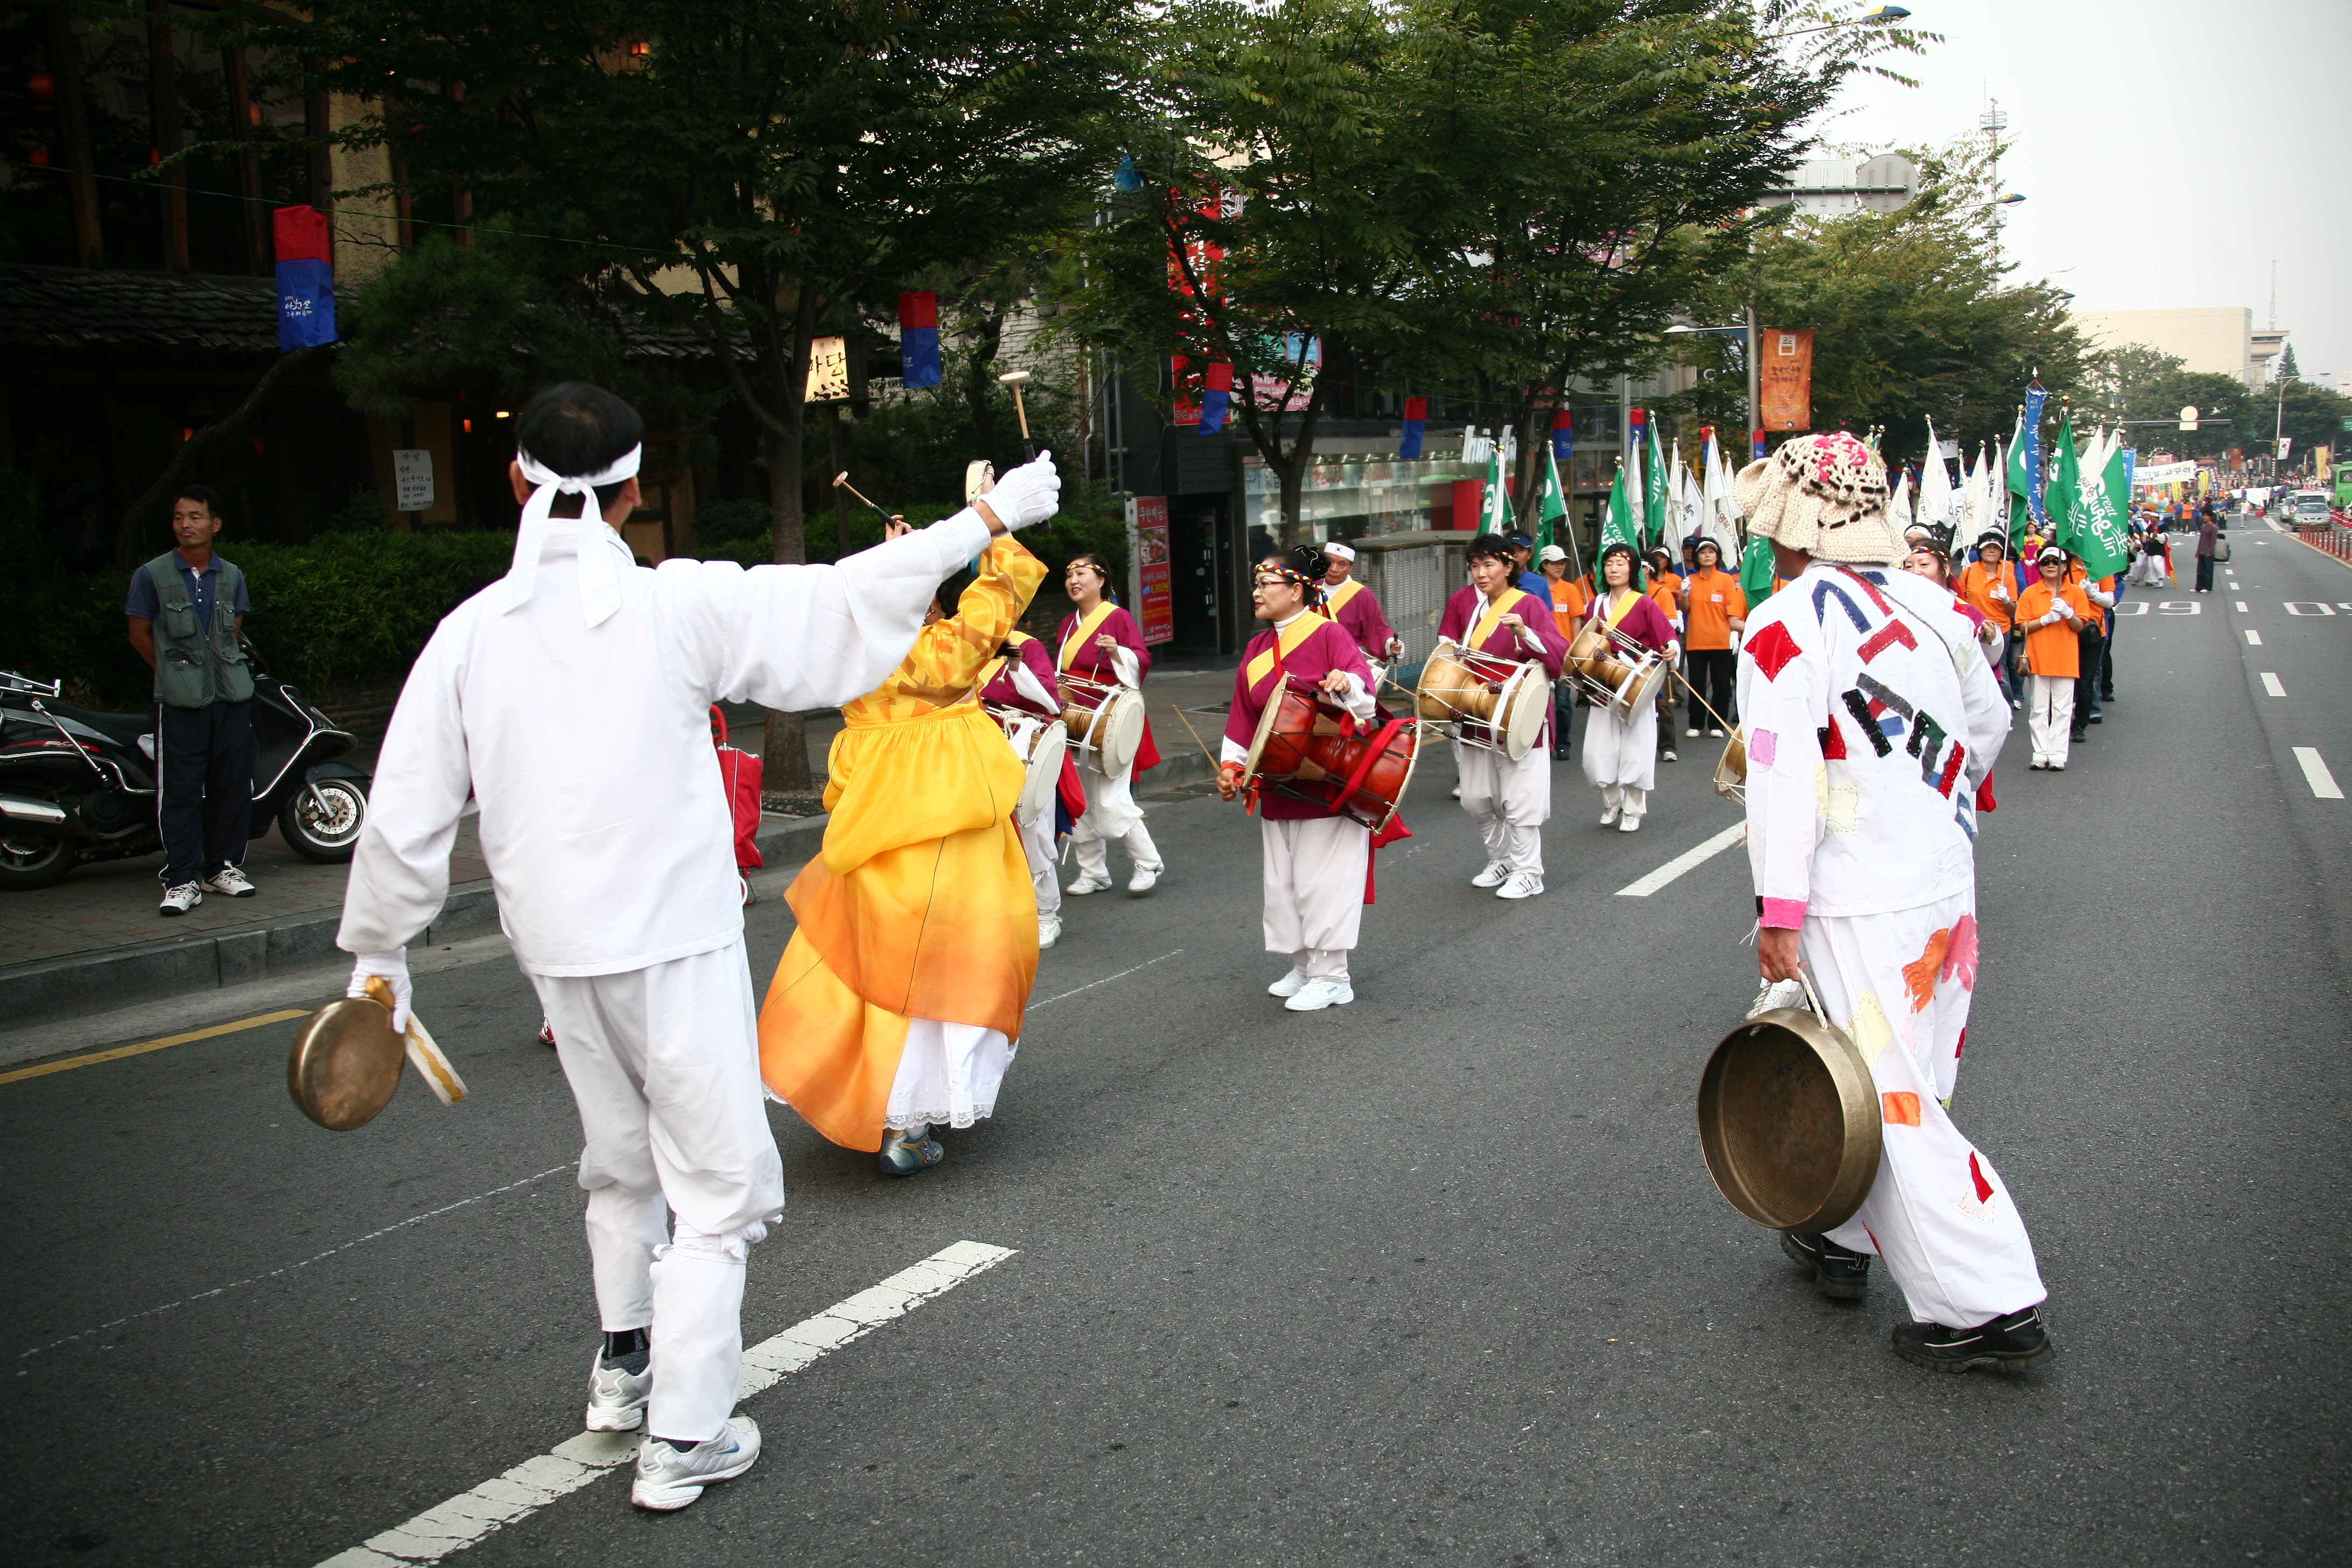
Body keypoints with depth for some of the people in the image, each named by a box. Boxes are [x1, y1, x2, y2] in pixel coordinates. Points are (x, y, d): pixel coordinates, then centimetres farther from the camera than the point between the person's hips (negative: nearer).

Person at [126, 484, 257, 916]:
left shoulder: (232, 576, 10)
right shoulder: (151, 576, 0)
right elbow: (140, 635, 7)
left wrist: (219, 668, 14)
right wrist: (175, 671, 11)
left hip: (232, 695, 4)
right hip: (180, 700, -3)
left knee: (232, 784, 6)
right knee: (180, 790, -5)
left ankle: (224, 866, 19)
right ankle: (182, 880, -2)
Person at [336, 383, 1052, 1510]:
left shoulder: (470, 633, -3)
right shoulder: (678, 606, -13)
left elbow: (405, 817, 0)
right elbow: (841, 605, -10)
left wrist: (377, 953, 13)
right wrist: (986, 521, -1)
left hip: (557, 951, 5)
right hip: (676, 942, -5)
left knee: (620, 1163, 25)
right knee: (719, 1185, 7)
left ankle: (623, 1365, 42)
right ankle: (683, 1437, 10)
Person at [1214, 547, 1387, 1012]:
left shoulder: (1329, 634, -8)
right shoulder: (1256, 650, 11)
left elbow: (1363, 686, -21)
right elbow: (1243, 719, 13)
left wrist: (1346, 683, -44)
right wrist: (1231, 766, 4)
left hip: (1330, 784, -7)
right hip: (1278, 787, 7)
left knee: (1323, 879, -3)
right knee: (1281, 881, 12)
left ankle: (1331, 977, 8)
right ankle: (1302, 968, 25)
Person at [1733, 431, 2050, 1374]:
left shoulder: (1783, 630, -14)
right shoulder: (1931, 606, 7)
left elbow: (1784, 778, -20)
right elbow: (1986, 726, 20)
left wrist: (1780, 913, -18)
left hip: (1859, 907, -8)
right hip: (1948, 886, 8)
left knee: (1892, 1102, 0)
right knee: (1892, 1084, 20)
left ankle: (1988, 1307, 3)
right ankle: (1844, 1241, 34)